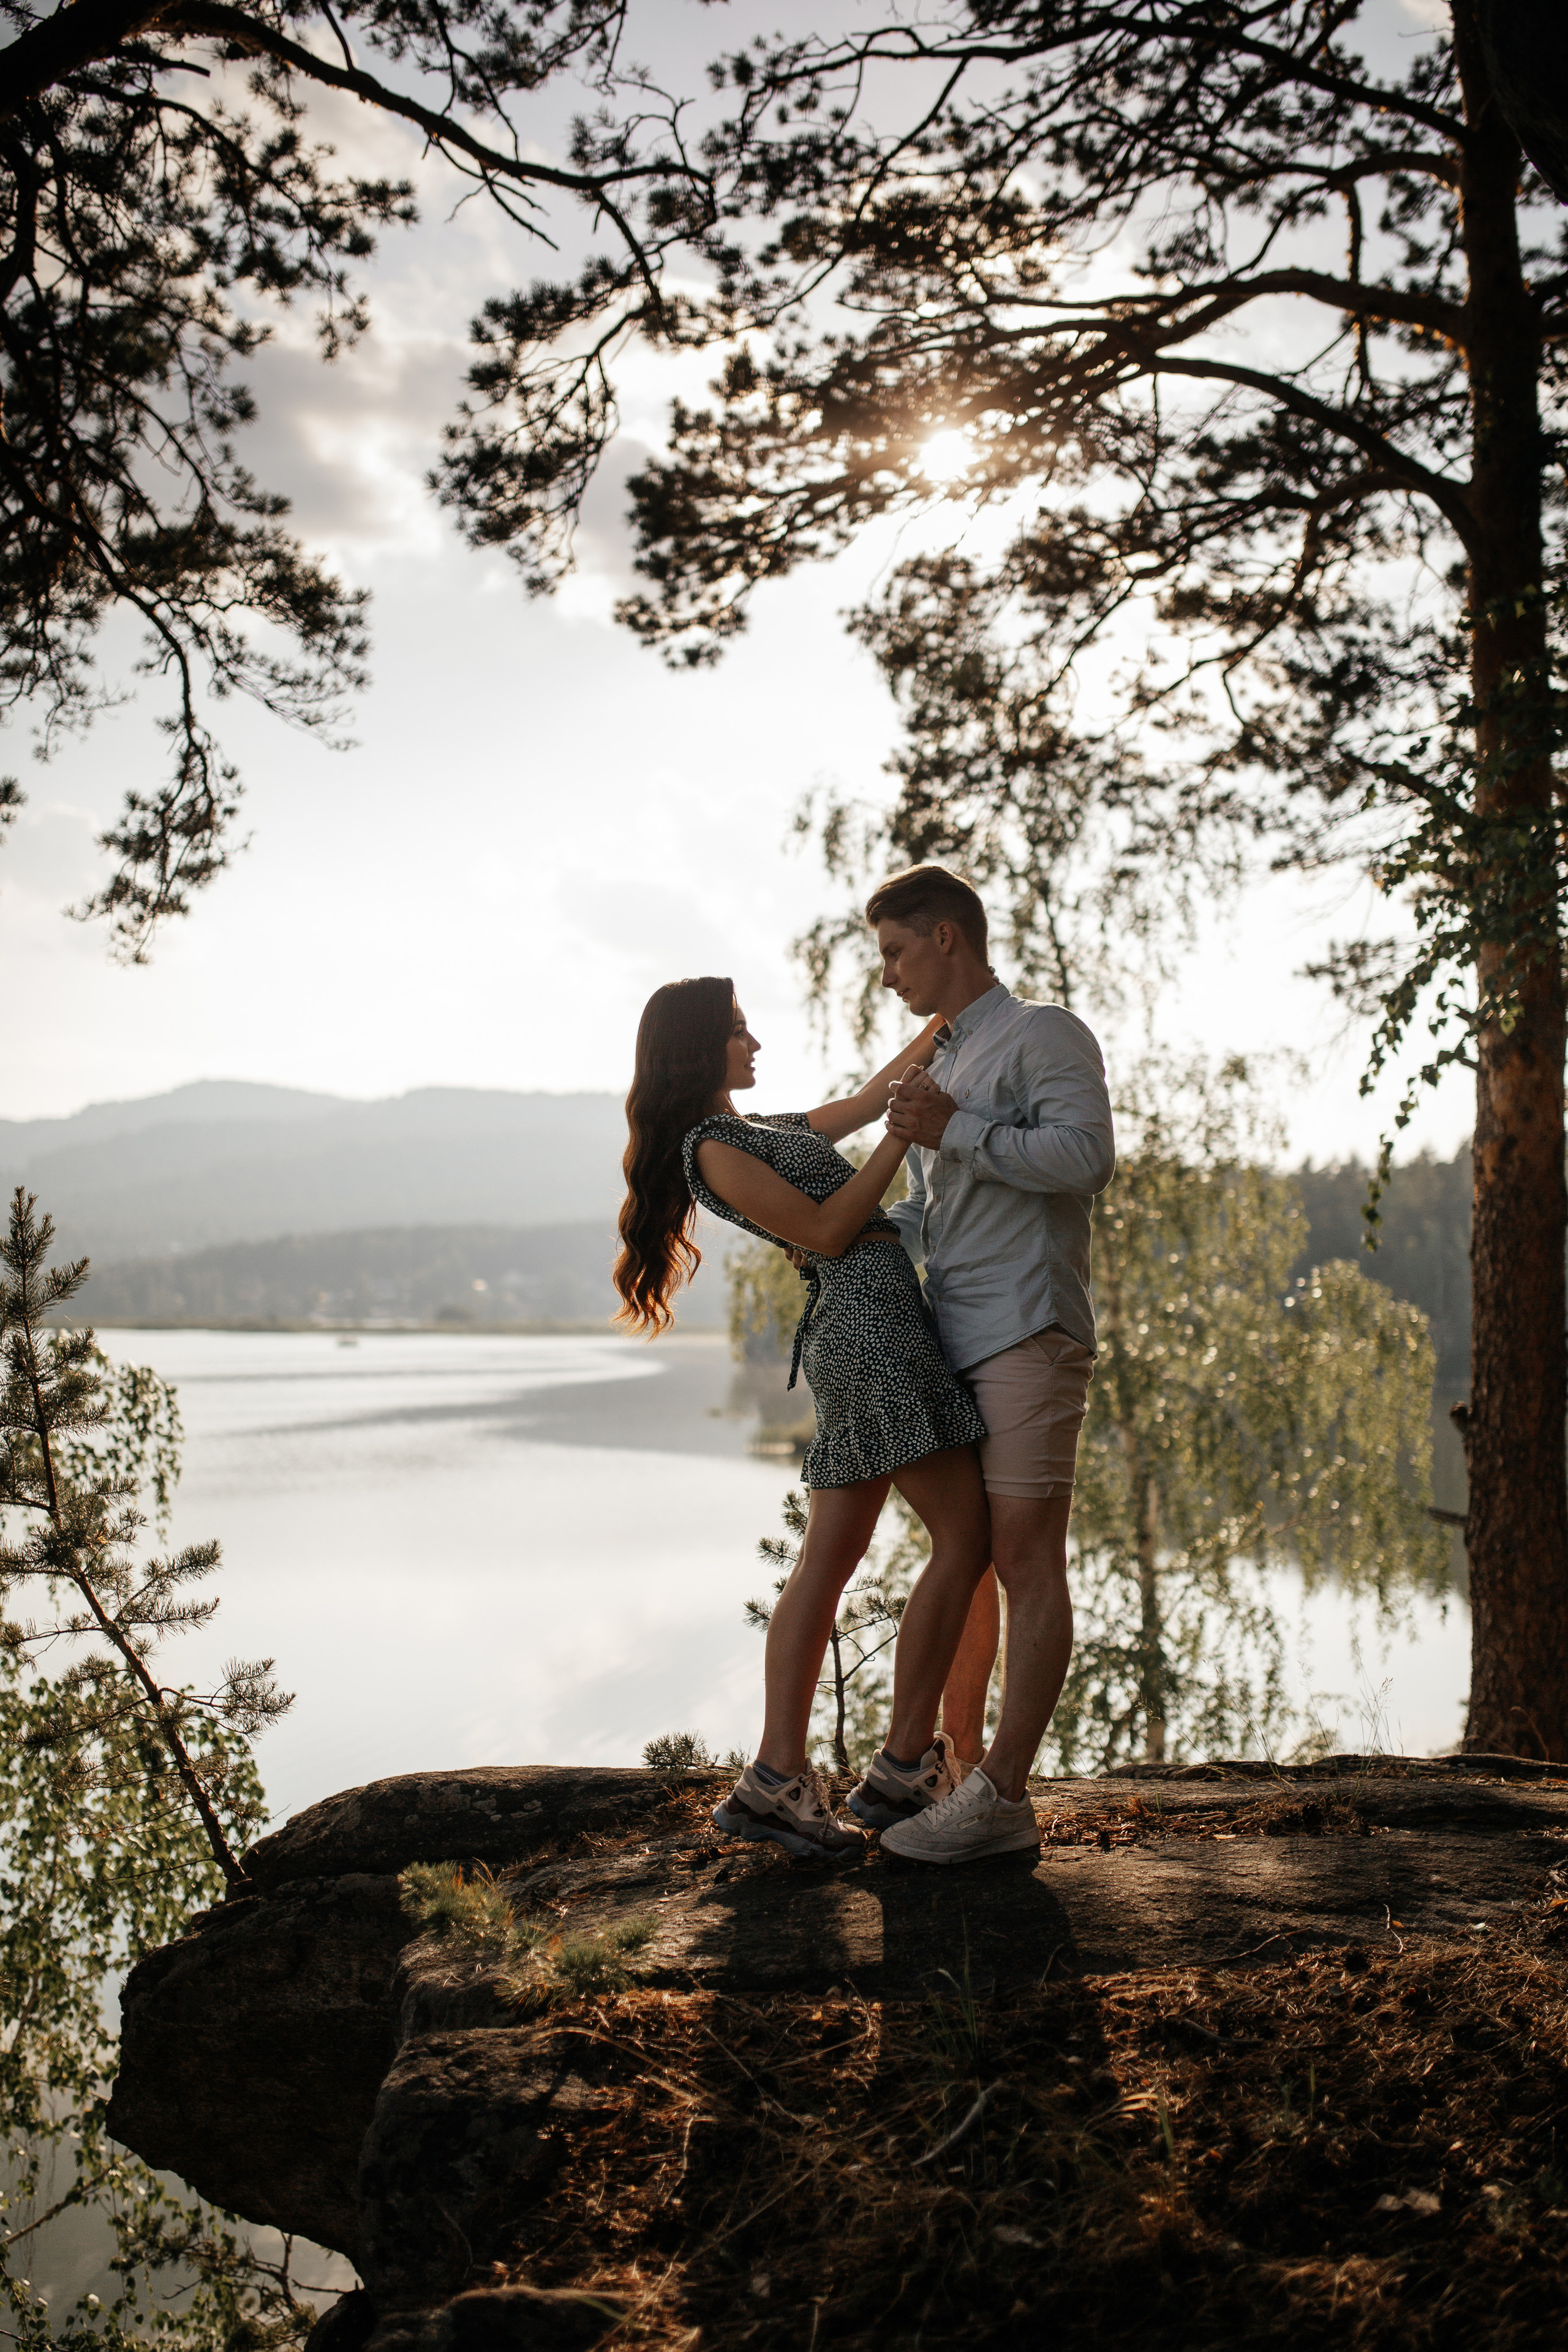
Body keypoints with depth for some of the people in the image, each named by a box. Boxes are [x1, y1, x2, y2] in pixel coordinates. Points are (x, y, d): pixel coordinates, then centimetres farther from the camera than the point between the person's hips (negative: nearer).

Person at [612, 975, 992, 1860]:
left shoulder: (763, 1131, 23)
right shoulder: (712, 1147, -5)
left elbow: (868, 1098, 31)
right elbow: (826, 1230, -11)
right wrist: (903, 1136, -8)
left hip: (854, 1325, 10)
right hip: (870, 1314, -10)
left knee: (826, 1564, 6)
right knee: (966, 1538, -7)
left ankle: (780, 1778, 7)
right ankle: (908, 1762, -2)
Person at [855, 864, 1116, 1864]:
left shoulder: (1045, 1035, -1)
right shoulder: (941, 1065, 24)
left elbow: (1087, 1155, -17)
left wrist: (955, 1130, -15)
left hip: (1028, 1333, -9)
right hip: (951, 1341, 9)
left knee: (1026, 1562, -7)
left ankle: (1001, 1797, -6)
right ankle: (958, 1768, 18)